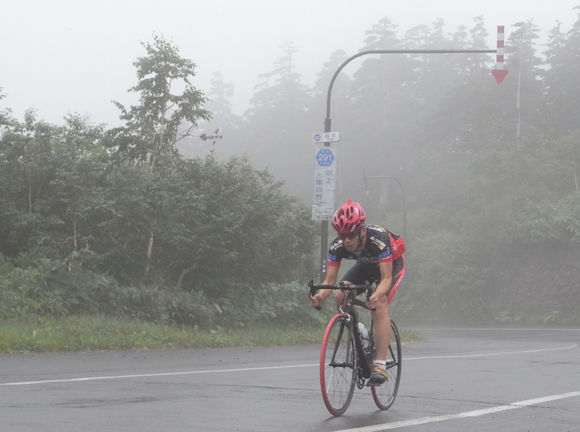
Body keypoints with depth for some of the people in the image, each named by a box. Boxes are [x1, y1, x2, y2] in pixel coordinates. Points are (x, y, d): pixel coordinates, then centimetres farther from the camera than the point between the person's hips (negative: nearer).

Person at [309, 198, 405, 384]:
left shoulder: (379, 240, -40)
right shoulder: (337, 247, -27)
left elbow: (386, 278, -39)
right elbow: (329, 280, -24)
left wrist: (376, 296, -60)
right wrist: (320, 295, -47)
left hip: (392, 264, -5)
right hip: (366, 265, 5)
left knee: (379, 305, -28)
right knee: (340, 296, -21)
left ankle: (380, 364, -28)